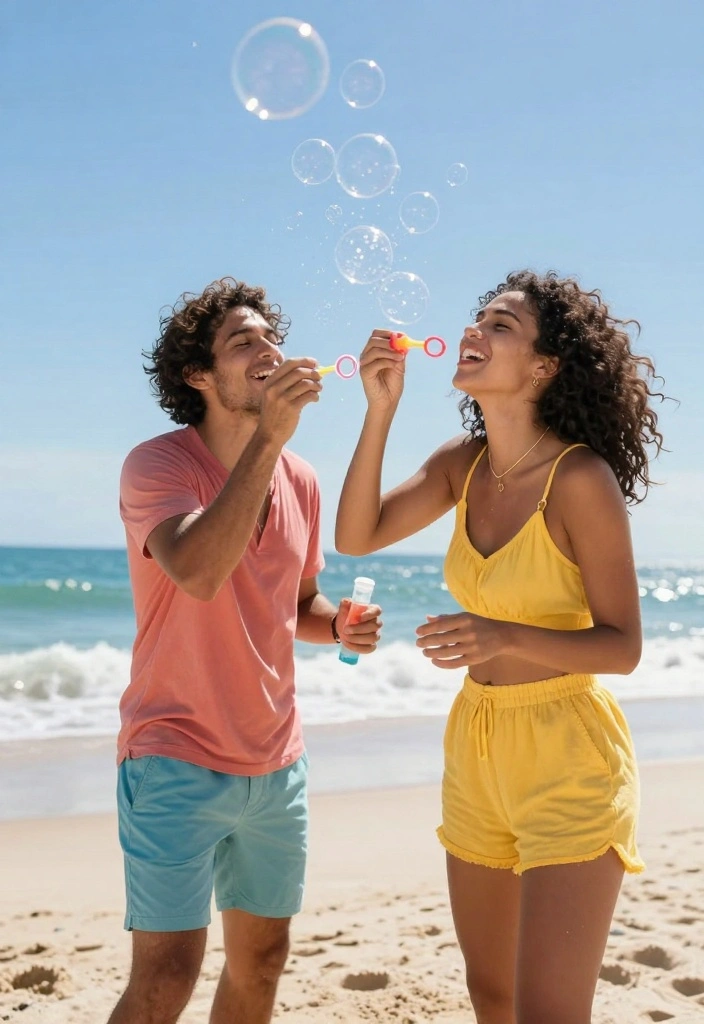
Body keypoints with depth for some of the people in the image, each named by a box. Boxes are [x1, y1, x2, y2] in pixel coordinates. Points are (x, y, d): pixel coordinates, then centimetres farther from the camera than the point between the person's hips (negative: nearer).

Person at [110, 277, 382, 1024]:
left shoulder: (300, 481, 5)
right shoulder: (157, 465, -14)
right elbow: (198, 573, -34)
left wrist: (341, 625, -4)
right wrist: (268, 437, -35)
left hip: (275, 762, 7)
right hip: (176, 761, -6)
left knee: (261, 960, 16)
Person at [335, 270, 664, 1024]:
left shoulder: (582, 479, -18)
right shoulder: (464, 464, 2)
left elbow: (622, 647, -16)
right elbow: (355, 537, -3)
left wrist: (506, 636, -33)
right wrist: (381, 408, -10)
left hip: (568, 755, -7)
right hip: (477, 744, 7)